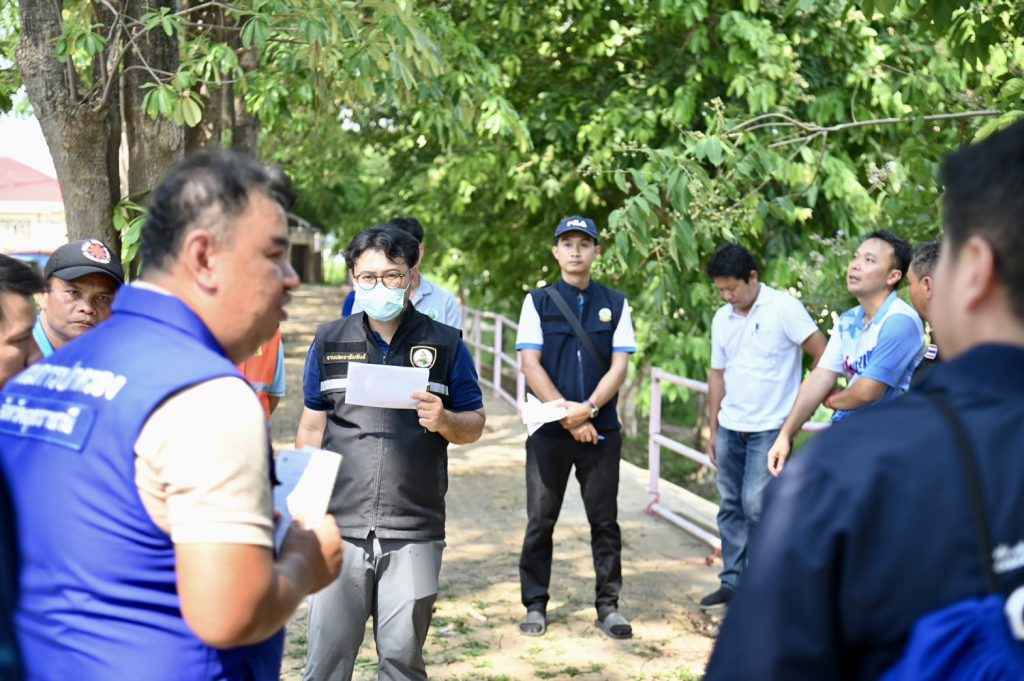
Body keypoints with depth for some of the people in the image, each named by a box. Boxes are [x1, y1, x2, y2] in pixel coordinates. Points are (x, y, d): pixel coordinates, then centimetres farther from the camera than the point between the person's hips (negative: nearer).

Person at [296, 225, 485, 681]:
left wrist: (444, 421, -15)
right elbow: (312, 426, 12)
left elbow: (474, 425, 7)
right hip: (338, 526, 1)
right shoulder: (329, 341, 8)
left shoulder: (445, 344, 4)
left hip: (414, 531, -1)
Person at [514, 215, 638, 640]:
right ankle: (535, 605, 12)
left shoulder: (615, 304, 9)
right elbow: (530, 365, -4)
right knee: (540, 521, 3)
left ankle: (608, 606, 11)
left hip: (601, 429, 1)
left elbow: (619, 366, 1)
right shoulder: (538, 301, 5)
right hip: (549, 430, -1)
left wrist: (588, 408, -14)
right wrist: (568, 416, -12)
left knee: (605, 520, 4)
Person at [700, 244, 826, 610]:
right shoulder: (722, 319, 10)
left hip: (770, 427, -6)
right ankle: (733, 582, 20)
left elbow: (822, 354, -9)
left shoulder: (783, 308, -10)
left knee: (755, 504, -12)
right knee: (731, 507, 10)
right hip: (731, 428, 6)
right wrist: (713, 428, 15)